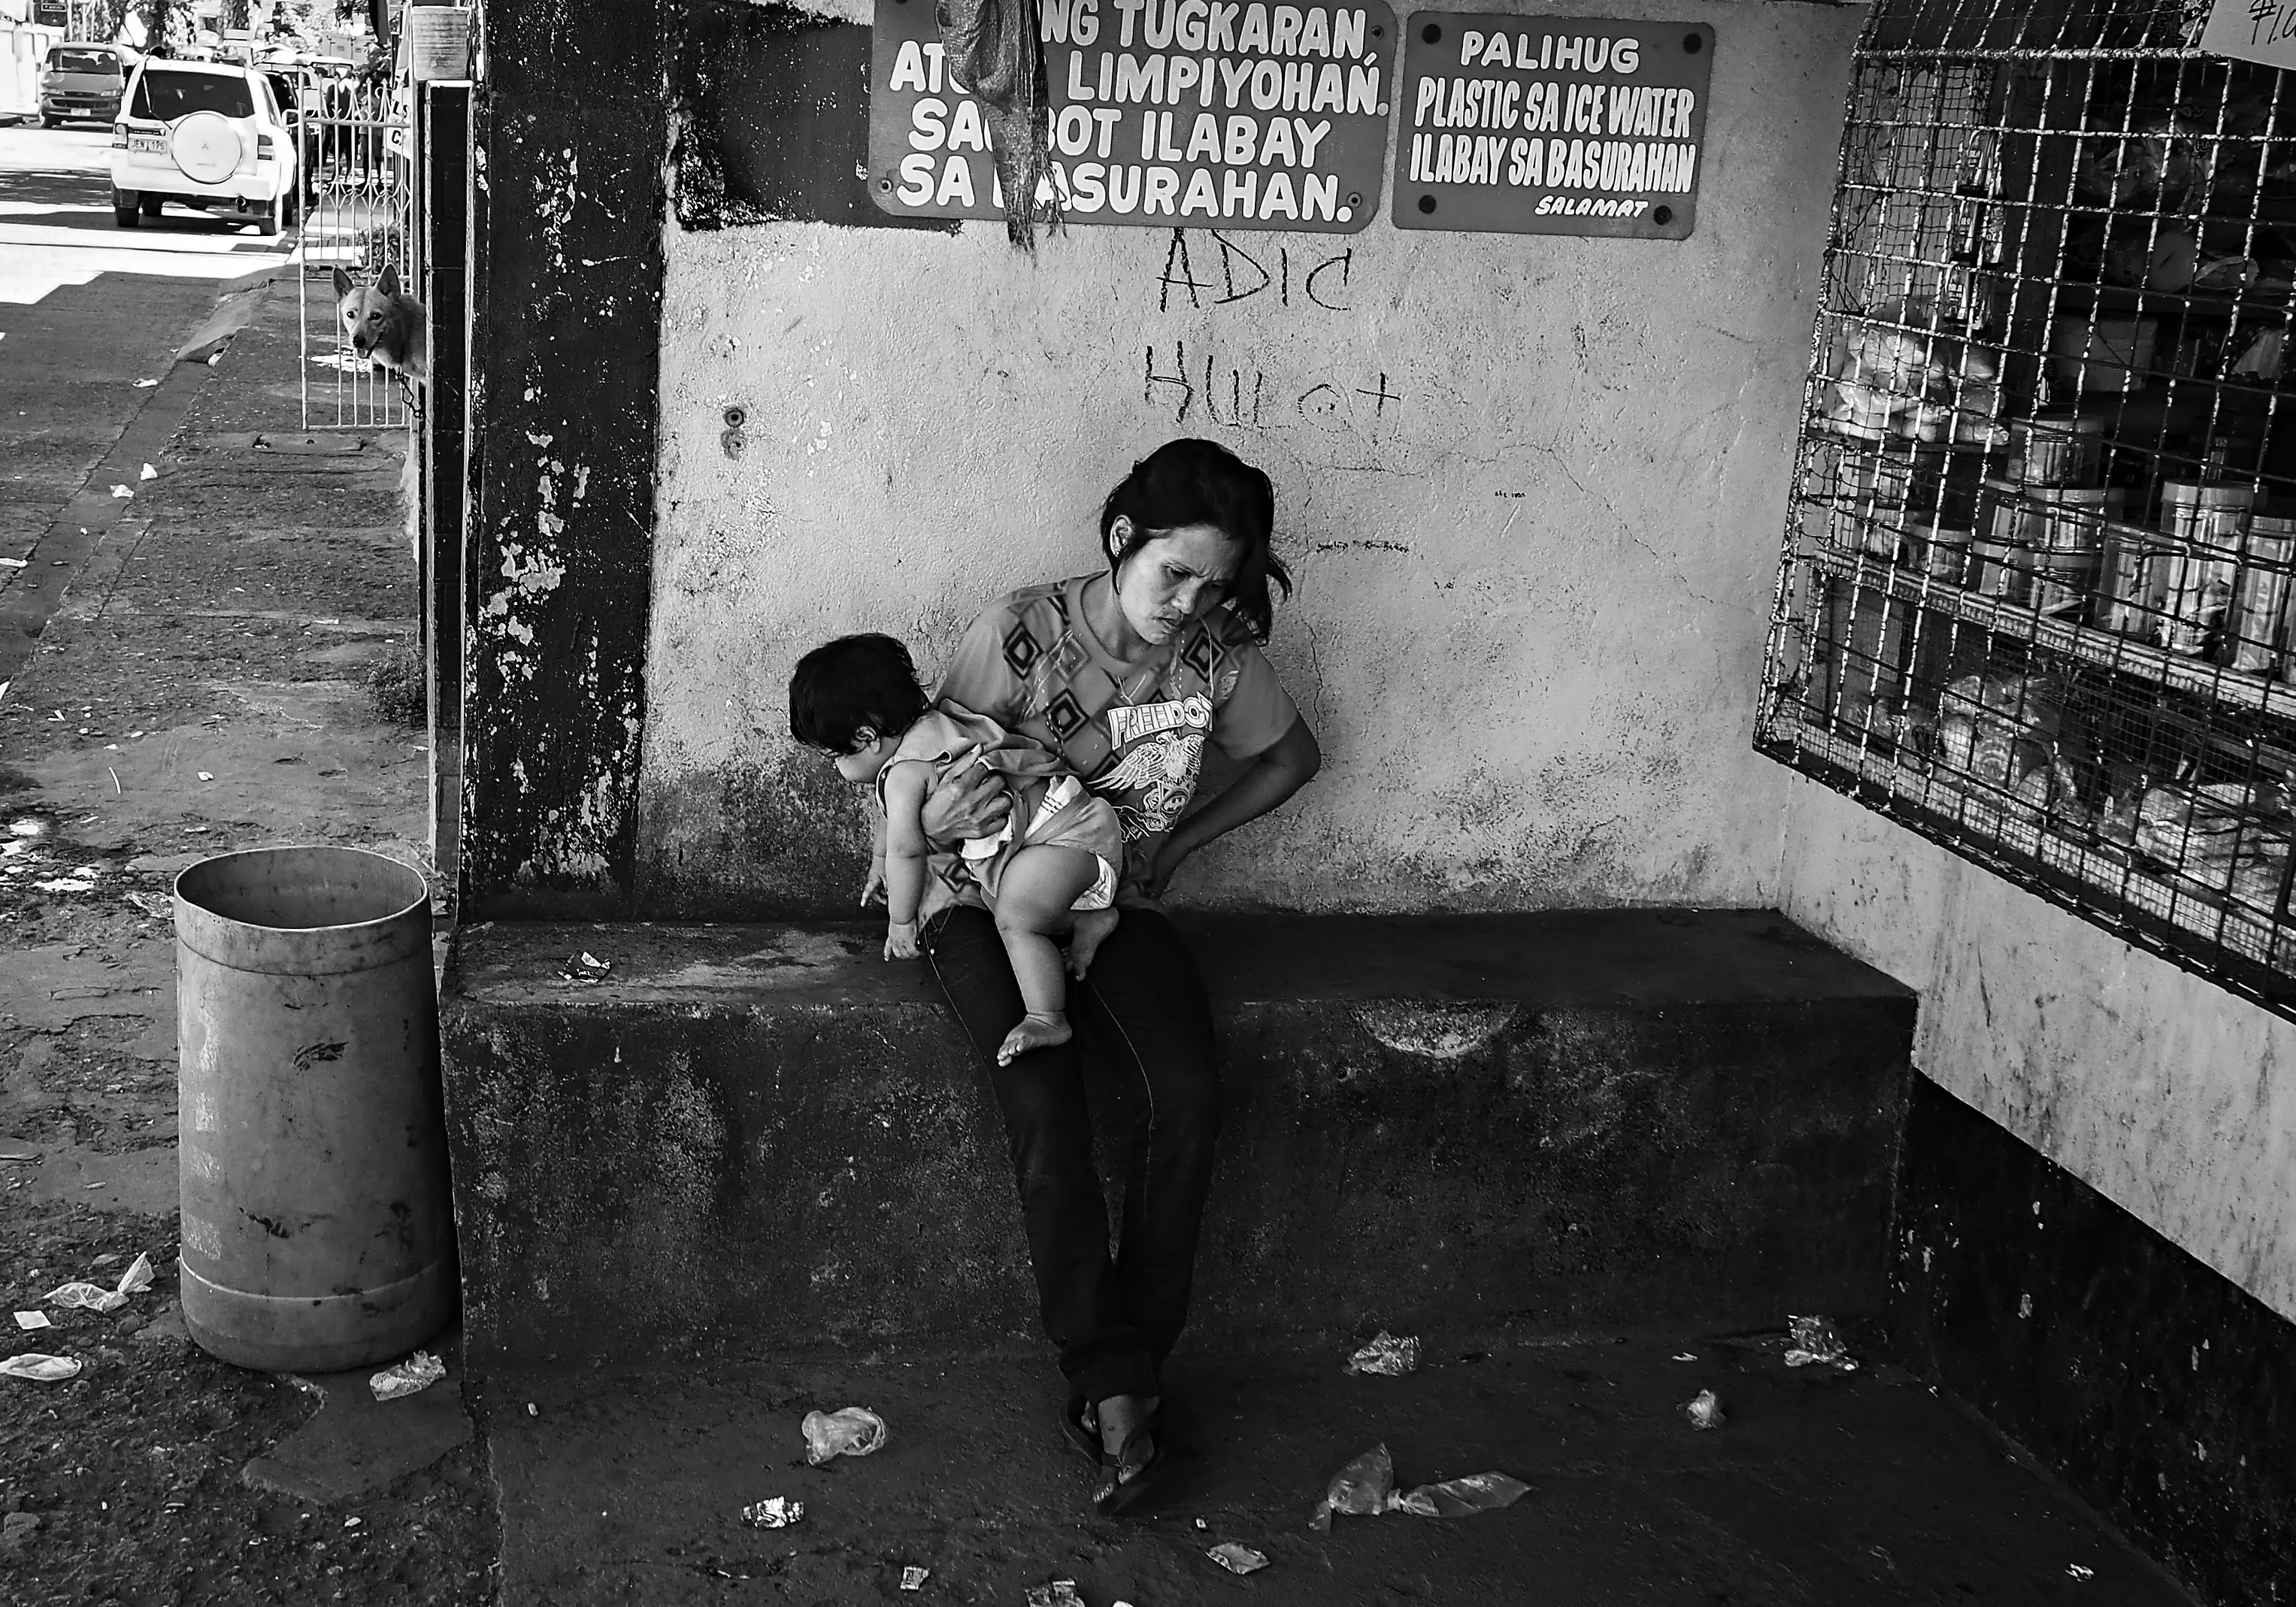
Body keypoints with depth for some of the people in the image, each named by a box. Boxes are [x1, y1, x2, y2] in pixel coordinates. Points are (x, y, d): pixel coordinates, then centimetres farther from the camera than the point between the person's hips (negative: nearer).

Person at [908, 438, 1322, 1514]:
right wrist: (935, 821, -30)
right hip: (992, 903, -3)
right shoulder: (1020, 633, -14)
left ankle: (1130, 1369, -10)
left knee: (1187, 1095, -24)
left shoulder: (1216, 654, -4)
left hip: (1116, 908, 3)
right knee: (1044, 1100, -29)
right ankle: (1113, 1386, -20)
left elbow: (1293, 756, 15)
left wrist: (1180, 842, 5)